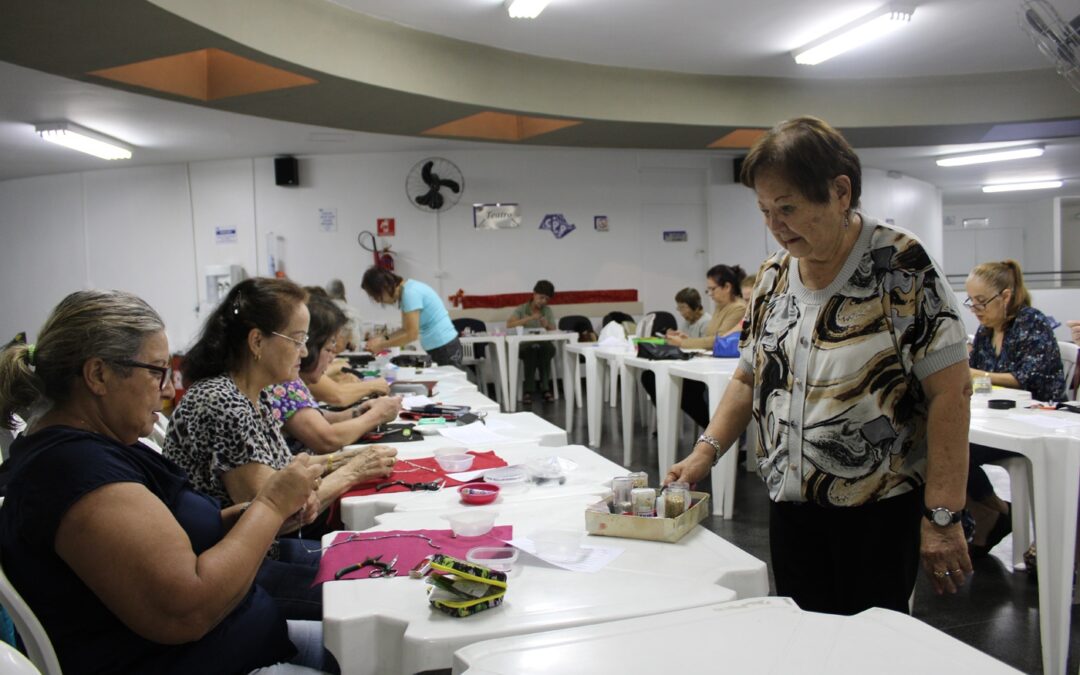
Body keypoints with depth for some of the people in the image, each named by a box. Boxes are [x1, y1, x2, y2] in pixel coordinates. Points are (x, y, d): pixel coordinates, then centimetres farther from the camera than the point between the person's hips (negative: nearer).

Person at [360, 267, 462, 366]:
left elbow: (412, 334, -18)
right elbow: (407, 329, 18)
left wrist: (381, 345, -9)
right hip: (437, 349, 9)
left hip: (445, 348, -9)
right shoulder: (405, 290, 10)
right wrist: (383, 339, 6)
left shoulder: (410, 293, -17)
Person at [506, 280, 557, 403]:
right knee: (532, 348, -37)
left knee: (546, 347, -35)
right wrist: (530, 318, -18)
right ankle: (529, 389, -32)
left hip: (544, 345, 2)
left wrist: (547, 326, -15)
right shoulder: (521, 309, 7)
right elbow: (509, 325, -11)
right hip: (524, 346, -2)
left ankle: (545, 387, -29)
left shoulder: (548, 311, 15)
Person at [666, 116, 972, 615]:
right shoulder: (773, 275, 6)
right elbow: (749, 378, 13)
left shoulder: (902, 267, -12)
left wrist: (943, 516, -16)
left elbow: (949, 392, -14)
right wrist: (705, 451, 0)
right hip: (790, 504, 5)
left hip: (879, 510, -5)